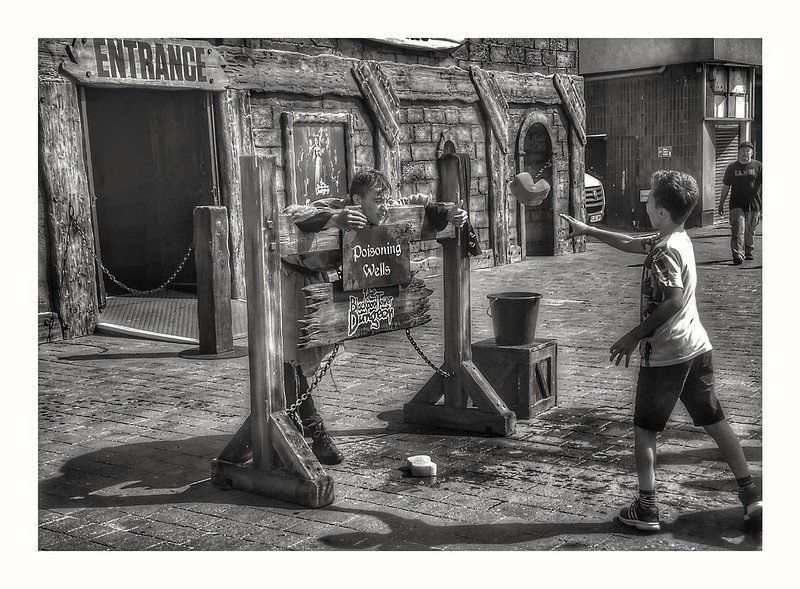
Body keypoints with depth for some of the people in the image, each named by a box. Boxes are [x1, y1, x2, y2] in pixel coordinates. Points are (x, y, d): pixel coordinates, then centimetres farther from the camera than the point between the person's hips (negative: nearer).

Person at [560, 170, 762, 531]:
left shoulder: (664, 251, -18)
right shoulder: (678, 239, 10)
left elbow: (675, 300, -29)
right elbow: (631, 243, 24)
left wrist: (635, 335, -22)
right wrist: (588, 231, 30)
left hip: (664, 355, -8)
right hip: (697, 348, 8)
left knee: (644, 430, 5)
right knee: (715, 421, 14)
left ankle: (646, 509, 9)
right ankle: (750, 494, 18)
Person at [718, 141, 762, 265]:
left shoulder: (758, 166, 4)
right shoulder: (732, 167, 8)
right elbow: (726, 187, 12)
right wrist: (721, 204, 10)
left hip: (754, 205, 0)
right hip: (737, 205, 0)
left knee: (750, 231, 10)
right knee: (738, 229, -13)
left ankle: (748, 252, 28)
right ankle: (738, 255, -19)